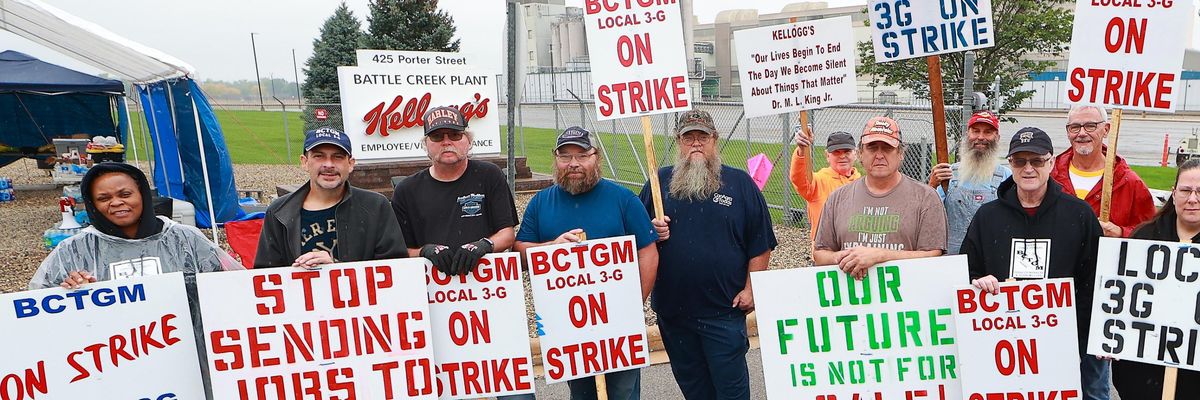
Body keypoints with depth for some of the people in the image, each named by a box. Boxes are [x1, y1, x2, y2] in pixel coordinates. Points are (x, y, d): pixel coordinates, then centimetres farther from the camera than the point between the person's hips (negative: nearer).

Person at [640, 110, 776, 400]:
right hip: (672, 308, 3)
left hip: (724, 310, -3)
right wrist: (652, 231, -7)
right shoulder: (660, 181, 8)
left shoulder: (739, 182, 1)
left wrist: (751, 288, -5)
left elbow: (760, 243, 1)